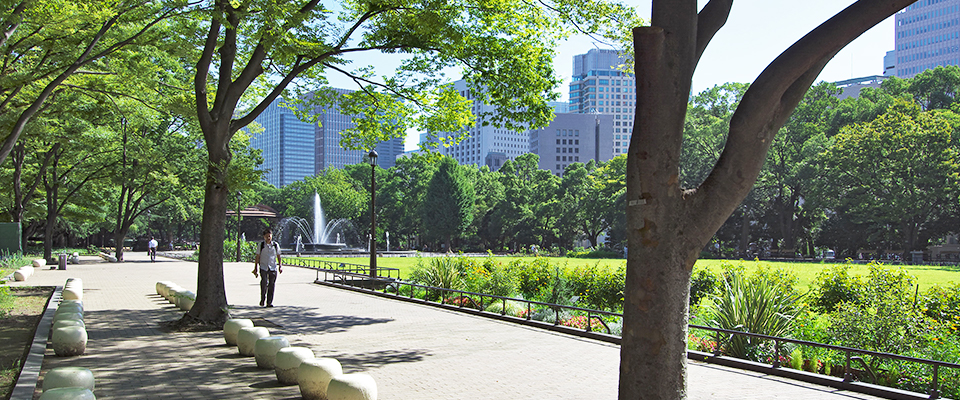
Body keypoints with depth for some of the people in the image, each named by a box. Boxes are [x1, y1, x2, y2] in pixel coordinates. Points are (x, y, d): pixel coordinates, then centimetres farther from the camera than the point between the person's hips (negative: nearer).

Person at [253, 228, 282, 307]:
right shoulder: (261, 245, 3)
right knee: (264, 283, -17)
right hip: (263, 267, -1)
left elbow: (278, 256, 15)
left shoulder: (276, 245, 6)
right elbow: (257, 257, 8)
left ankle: (269, 302, 7)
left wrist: (280, 266, 10)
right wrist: (256, 268, 7)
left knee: (272, 284, 0)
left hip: (273, 268, 1)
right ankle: (262, 299, 2)